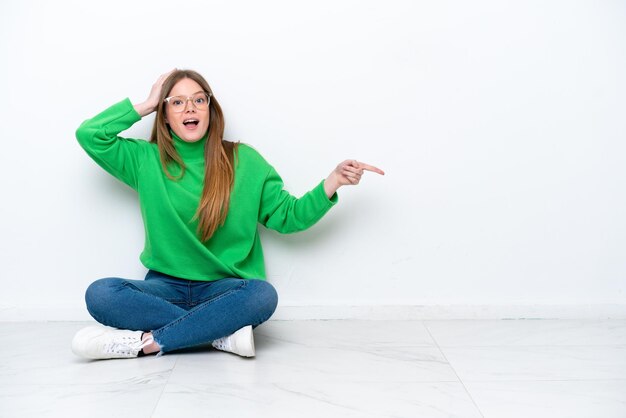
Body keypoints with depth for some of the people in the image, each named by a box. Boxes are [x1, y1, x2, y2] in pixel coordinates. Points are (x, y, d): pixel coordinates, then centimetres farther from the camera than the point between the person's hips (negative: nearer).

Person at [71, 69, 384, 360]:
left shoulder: (245, 160, 4)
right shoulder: (146, 159, 6)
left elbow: (288, 216, 6)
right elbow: (89, 134, -1)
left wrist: (334, 180, -8)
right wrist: (145, 105, 2)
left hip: (223, 287, -1)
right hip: (165, 286, 1)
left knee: (262, 294, -35)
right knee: (100, 293, -29)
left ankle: (146, 342, -28)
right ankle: (222, 335, -28)